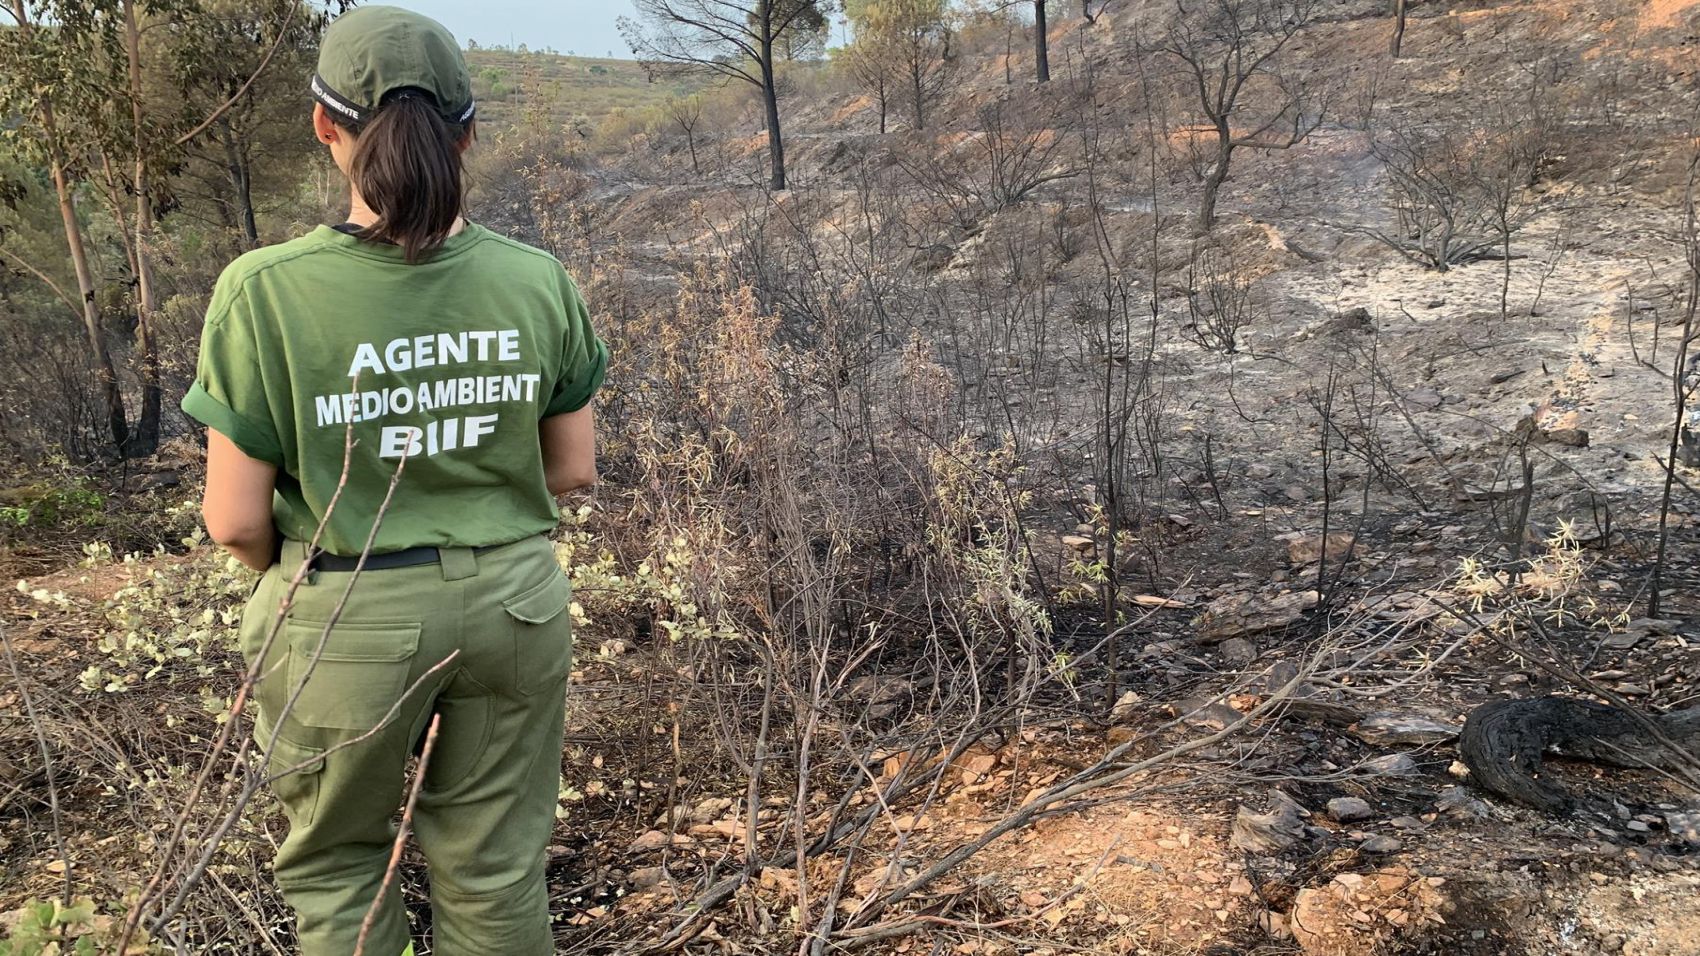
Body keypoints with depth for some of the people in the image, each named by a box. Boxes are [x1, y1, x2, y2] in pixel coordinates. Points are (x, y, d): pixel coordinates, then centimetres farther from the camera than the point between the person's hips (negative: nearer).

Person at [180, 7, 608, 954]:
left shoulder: (266, 291, -17)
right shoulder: (538, 281, -8)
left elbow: (236, 521, -12)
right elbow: (575, 469, 1)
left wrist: (294, 565, 9)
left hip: (349, 620, -2)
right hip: (515, 602, 3)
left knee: (336, 859, 22)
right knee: (497, 868, 18)